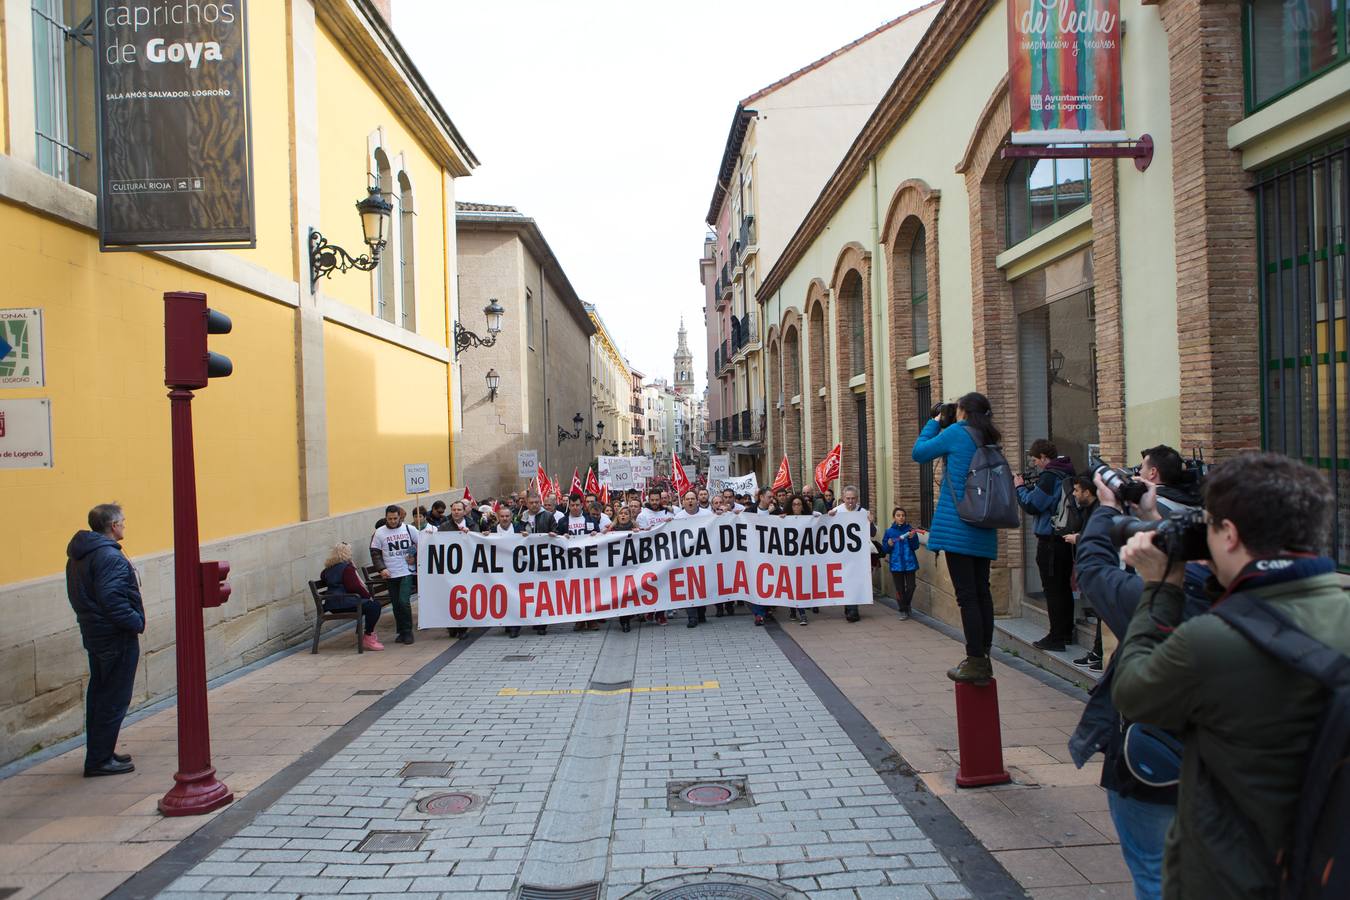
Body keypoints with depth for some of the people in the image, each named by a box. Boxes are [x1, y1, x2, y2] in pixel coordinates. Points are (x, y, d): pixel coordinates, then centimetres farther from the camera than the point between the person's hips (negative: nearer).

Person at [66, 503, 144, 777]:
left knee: (99, 696, 17)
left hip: (93, 634, 10)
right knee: (114, 700, -2)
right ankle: (100, 760, 3)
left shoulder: (78, 556, 11)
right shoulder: (110, 557, -20)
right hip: (117, 638, -10)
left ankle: (99, 754, 26)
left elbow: (78, 596, 15)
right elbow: (112, 600, -26)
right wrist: (137, 623, -15)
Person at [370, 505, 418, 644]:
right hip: (391, 575, 2)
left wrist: (415, 559, -3)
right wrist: (381, 568, -8)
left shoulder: (409, 529, 2)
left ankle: (407, 632, -2)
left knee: (404, 601, -14)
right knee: (396, 605, 7)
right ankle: (402, 632, 19)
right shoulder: (379, 533, 2)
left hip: (407, 572, -2)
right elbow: (375, 553, 3)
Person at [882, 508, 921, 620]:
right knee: (900, 589, 5)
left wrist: (912, 538, -19)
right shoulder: (889, 531, -1)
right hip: (896, 564, 0)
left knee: (910, 587, 2)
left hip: (909, 563, 0)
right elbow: (884, 549, 4)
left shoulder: (910, 529, -2)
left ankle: (906, 605, 29)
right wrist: (889, 545, -16)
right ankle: (903, 611, 17)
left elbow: (916, 547, -3)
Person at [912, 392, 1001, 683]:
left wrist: (934, 421, 14)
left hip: (958, 527, -7)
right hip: (984, 529, 7)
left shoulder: (956, 433, -6)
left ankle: (975, 662, -6)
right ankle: (984, 658, 15)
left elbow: (919, 452, 3)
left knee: (967, 595, -6)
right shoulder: (989, 442, 14)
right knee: (982, 592, 10)